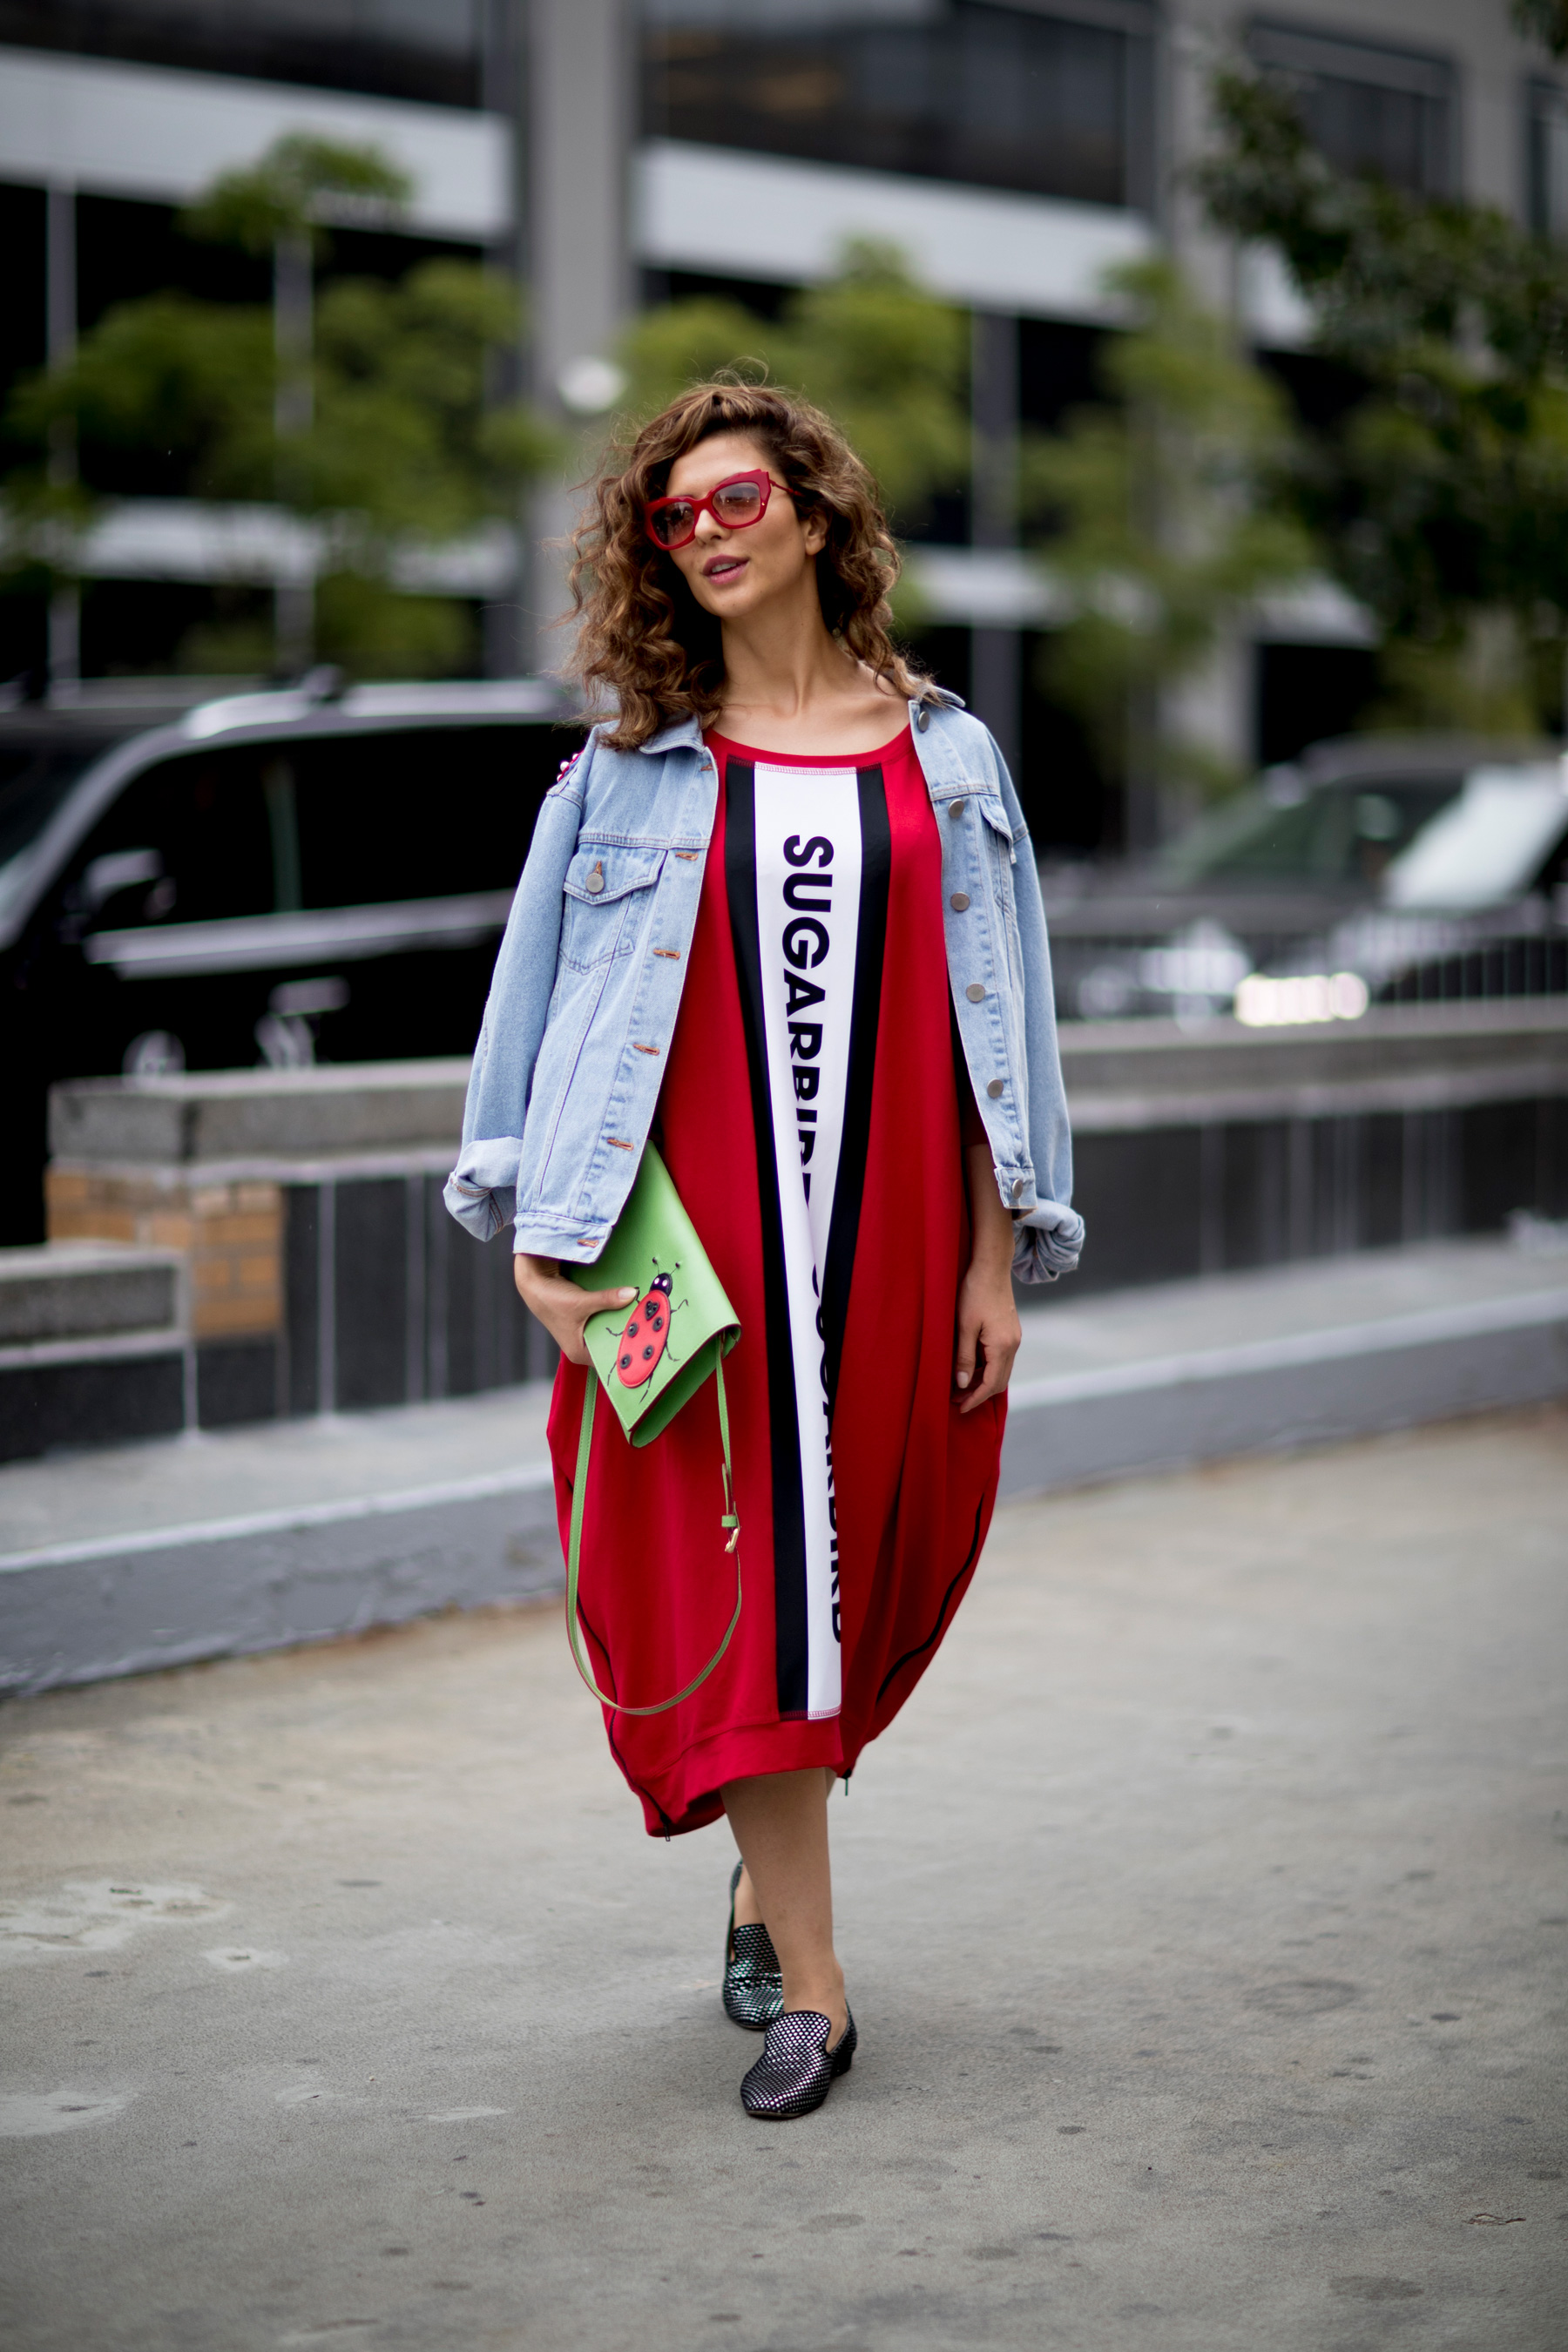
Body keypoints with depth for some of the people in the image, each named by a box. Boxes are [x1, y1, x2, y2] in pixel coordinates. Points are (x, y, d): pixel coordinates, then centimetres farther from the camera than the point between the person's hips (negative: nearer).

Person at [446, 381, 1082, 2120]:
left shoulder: (942, 755, 7)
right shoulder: (631, 767, 5)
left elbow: (990, 1020, 7)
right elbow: (545, 1002, 4)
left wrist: (994, 1259, 2)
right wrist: (543, 1234, -6)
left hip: (889, 1223, 1)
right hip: (697, 1226, -1)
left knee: (869, 1559, 7)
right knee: (734, 1575, -5)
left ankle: (770, 1863, 33)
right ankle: (808, 1987, 1)